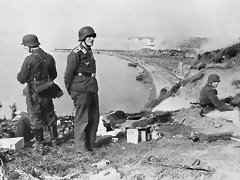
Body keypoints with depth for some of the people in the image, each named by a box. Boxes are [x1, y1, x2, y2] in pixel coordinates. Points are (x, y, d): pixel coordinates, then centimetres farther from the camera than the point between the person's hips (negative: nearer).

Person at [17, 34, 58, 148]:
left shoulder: (29, 60, -20)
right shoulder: (49, 58, -3)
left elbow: (21, 79, -14)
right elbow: (53, 75, 8)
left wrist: (19, 75, 7)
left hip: (33, 93, -5)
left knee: (35, 117, 10)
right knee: (50, 115, 19)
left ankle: (40, 142, 19)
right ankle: (54, 139, 27)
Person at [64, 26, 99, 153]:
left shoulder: (89, 52, 14)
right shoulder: (76, 54, -13)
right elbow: (68, 75, -11)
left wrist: (94, 88, 17)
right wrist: (71, 92, -4)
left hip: (92, 91, 9)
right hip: (81, 92, -9)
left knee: (94, 119, 13)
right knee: (82, 120, -1)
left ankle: (90, 145, 26)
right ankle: (81, 148, 9)